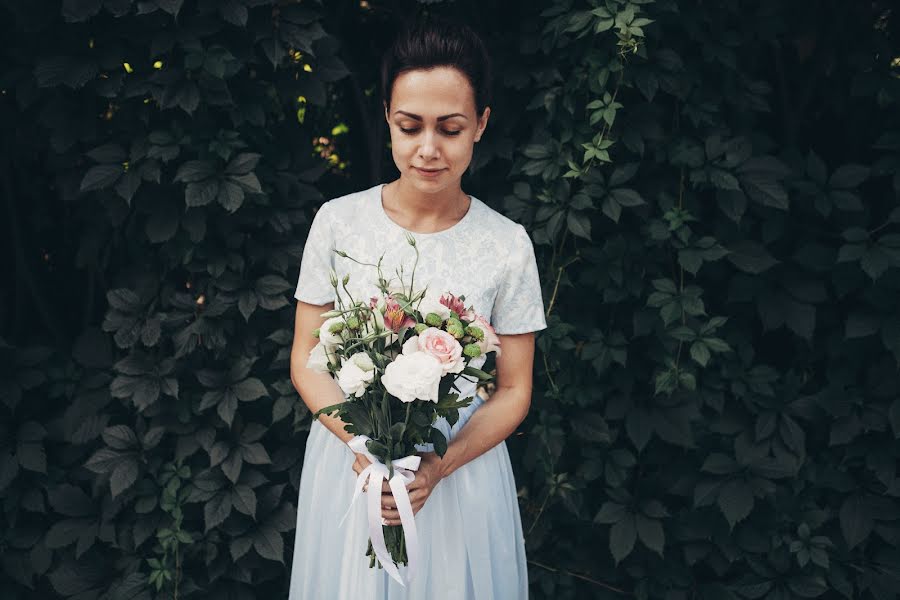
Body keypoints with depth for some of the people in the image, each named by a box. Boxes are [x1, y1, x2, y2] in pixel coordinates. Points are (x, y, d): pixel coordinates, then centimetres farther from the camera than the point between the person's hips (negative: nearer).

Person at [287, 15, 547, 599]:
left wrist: (440, 466, -18)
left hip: (460, 469, 0)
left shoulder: (508, 245, -9)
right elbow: (306, 360, -1)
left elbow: (514, 391, -3)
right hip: (349, 460, 1)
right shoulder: (339, 222, -7)